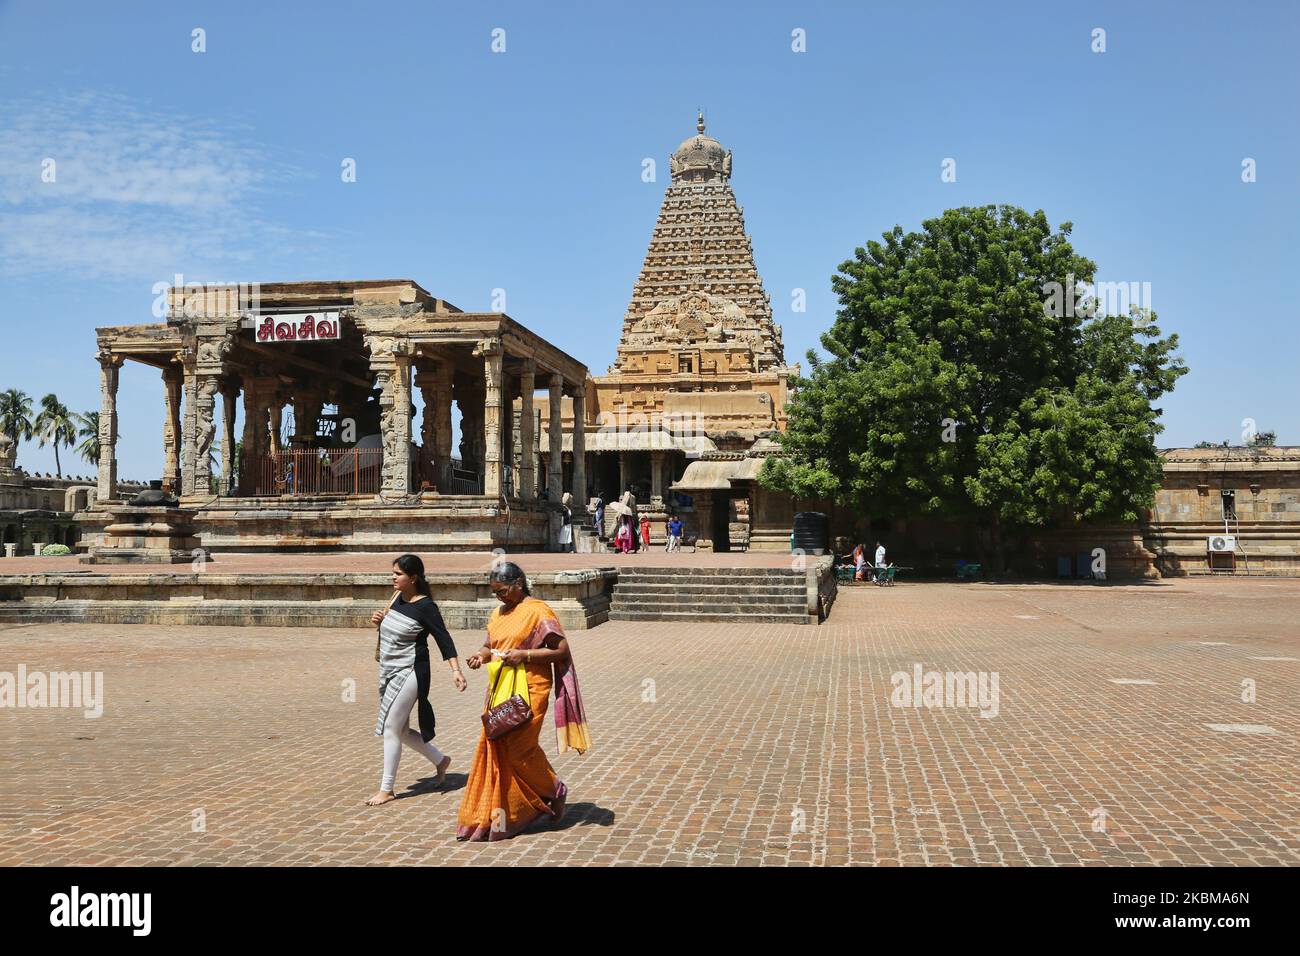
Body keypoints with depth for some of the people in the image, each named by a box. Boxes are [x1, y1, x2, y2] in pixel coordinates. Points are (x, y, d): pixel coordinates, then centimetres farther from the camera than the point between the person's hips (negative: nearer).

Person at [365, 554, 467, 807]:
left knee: (391, 728, -6)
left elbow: (443, 638, -17)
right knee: (401, 730, 14)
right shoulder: (397, 598, 6)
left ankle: (387, 789, 6)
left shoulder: (425, 606, -16)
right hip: (389, 672, 8)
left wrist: (455, 670, -26)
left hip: (409, 674, -8)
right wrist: (379, 620, -1)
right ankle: (440, 760, 33)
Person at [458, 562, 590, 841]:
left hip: (528, 690, -7)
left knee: (520, 748, -6)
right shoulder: (499, 614, 13)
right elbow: (491, 645, 22)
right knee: (494, 746, 5)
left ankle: (555, 791, 18)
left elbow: (562, 650, -12)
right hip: (500, 689, 7)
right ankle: (494, 815, 15)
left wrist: (524, 655, -19)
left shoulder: (538, 611, -9)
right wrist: (482, 654, -2)